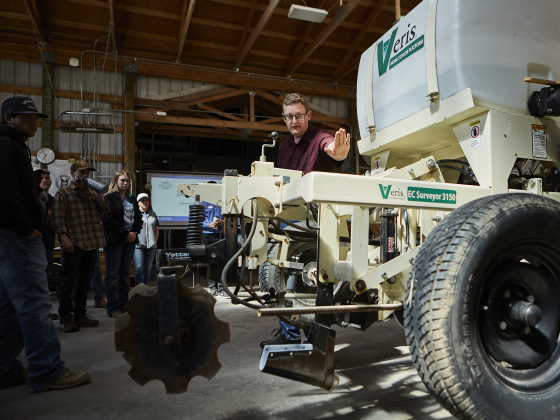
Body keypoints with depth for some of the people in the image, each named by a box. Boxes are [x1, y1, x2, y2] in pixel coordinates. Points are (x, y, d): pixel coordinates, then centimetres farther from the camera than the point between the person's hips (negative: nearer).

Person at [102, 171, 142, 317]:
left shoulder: (131, 199, 17)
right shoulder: (109, 198, -3)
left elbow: (138, 217, 15)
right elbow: (109, 220, -12)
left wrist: (134, 232, -2)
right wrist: (126, 233, -13)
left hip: (130, 239, 6)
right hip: (114, 240, -6)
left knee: (125, 273, 10)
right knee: (112, 274, -1)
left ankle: (123, 305, 16)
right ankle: (113, 308, 4)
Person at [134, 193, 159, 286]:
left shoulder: (153, 214, 16)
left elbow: (157, 230, 19)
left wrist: (155, 241, 8)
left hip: (151, 246, 4)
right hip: (138, 246, -4)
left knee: (147, 269, 6)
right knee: (139, 268, -9)